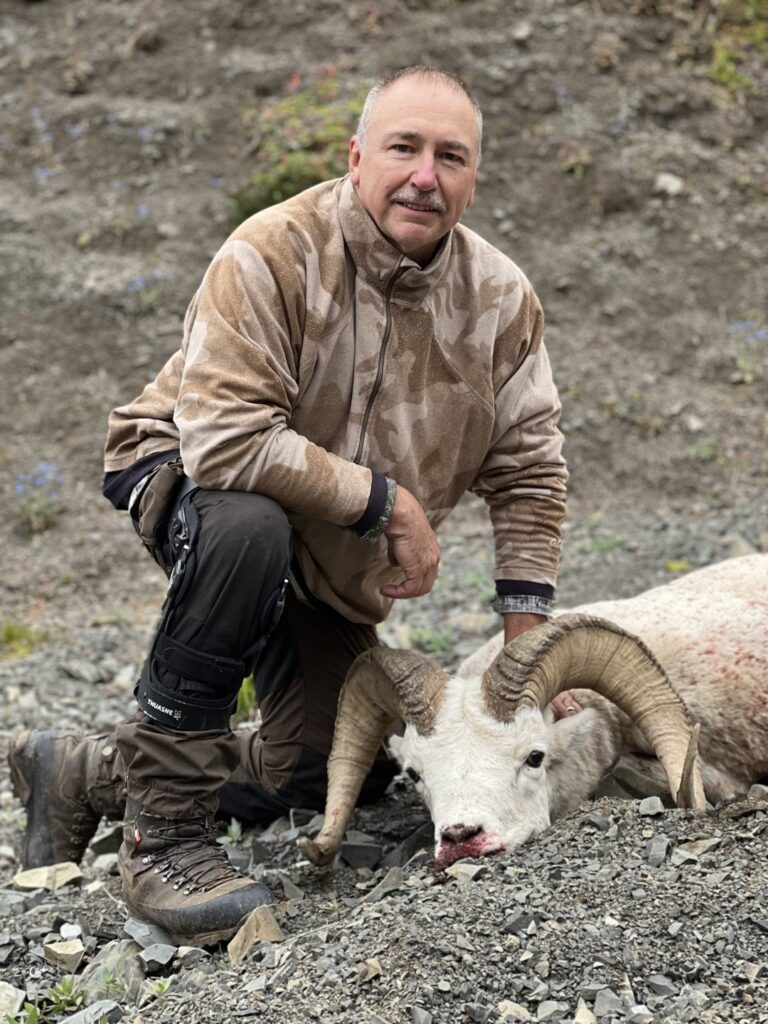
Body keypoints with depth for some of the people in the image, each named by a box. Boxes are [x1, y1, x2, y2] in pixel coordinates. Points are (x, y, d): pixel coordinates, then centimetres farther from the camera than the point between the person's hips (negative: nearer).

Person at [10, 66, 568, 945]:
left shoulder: (501, 298, -11)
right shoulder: (273, 256, -28)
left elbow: (527, 468, -4)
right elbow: (224, 440, -37)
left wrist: (525, 637, -8)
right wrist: (386, 500, -32)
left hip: (332, 569, 6)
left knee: (331, 778, 9)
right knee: (246, 530, -43)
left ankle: (93, 772, 25)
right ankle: (161, 837, -30)